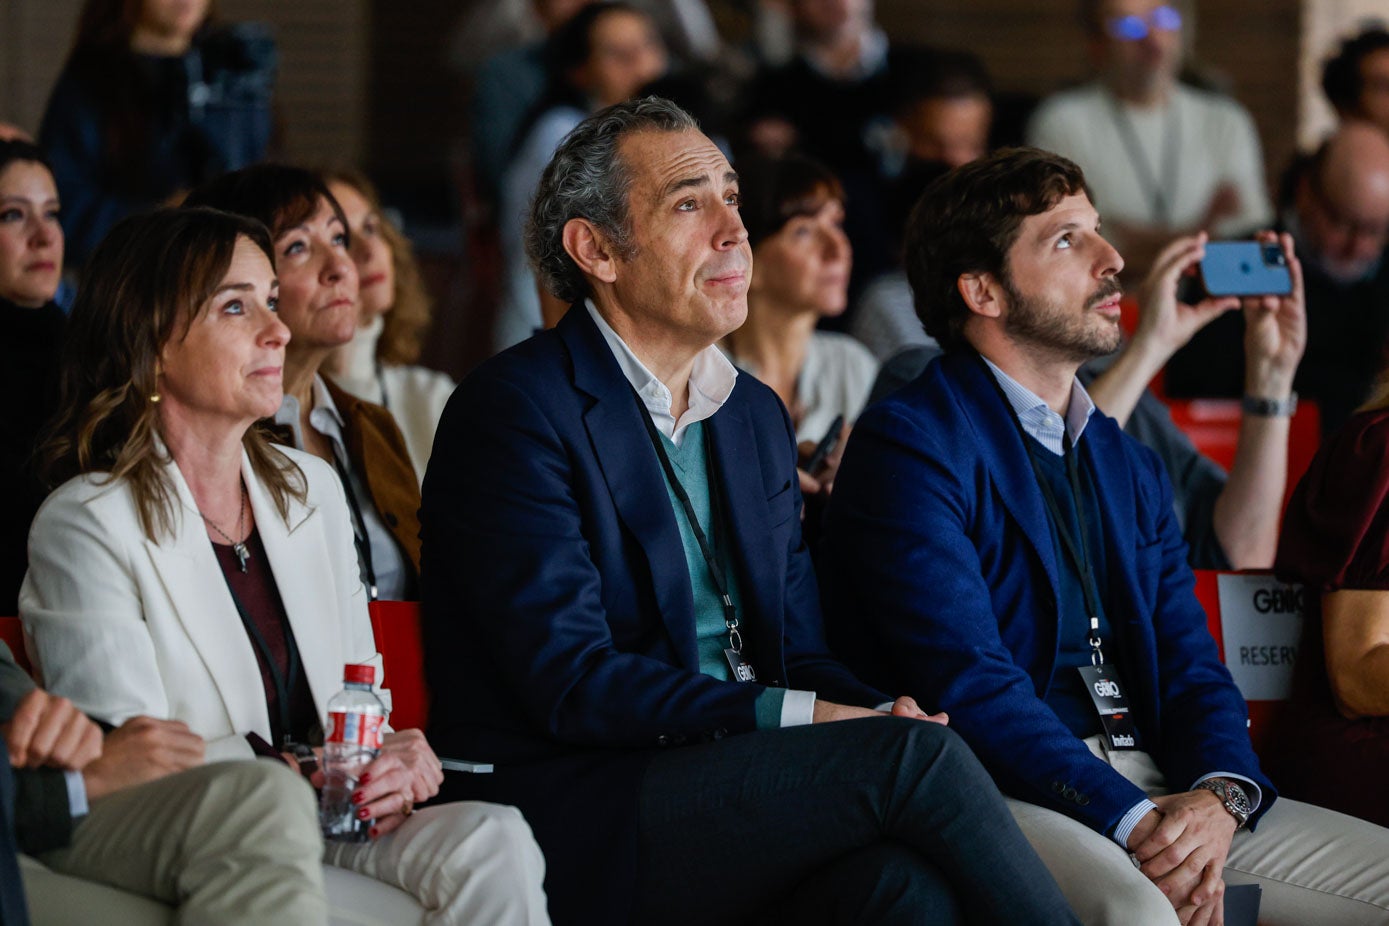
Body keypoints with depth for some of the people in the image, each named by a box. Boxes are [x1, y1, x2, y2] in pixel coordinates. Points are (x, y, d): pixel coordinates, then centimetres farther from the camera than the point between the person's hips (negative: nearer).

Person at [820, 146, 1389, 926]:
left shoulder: (1131, 467, 23)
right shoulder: (908, 445, -2)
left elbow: (1190, 664, 14)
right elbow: (968, 681, -13)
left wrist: (1221, 795, -10)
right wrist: (1134, 822, -21)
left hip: (1160, 799, 7)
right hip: (1004, 800, -7)